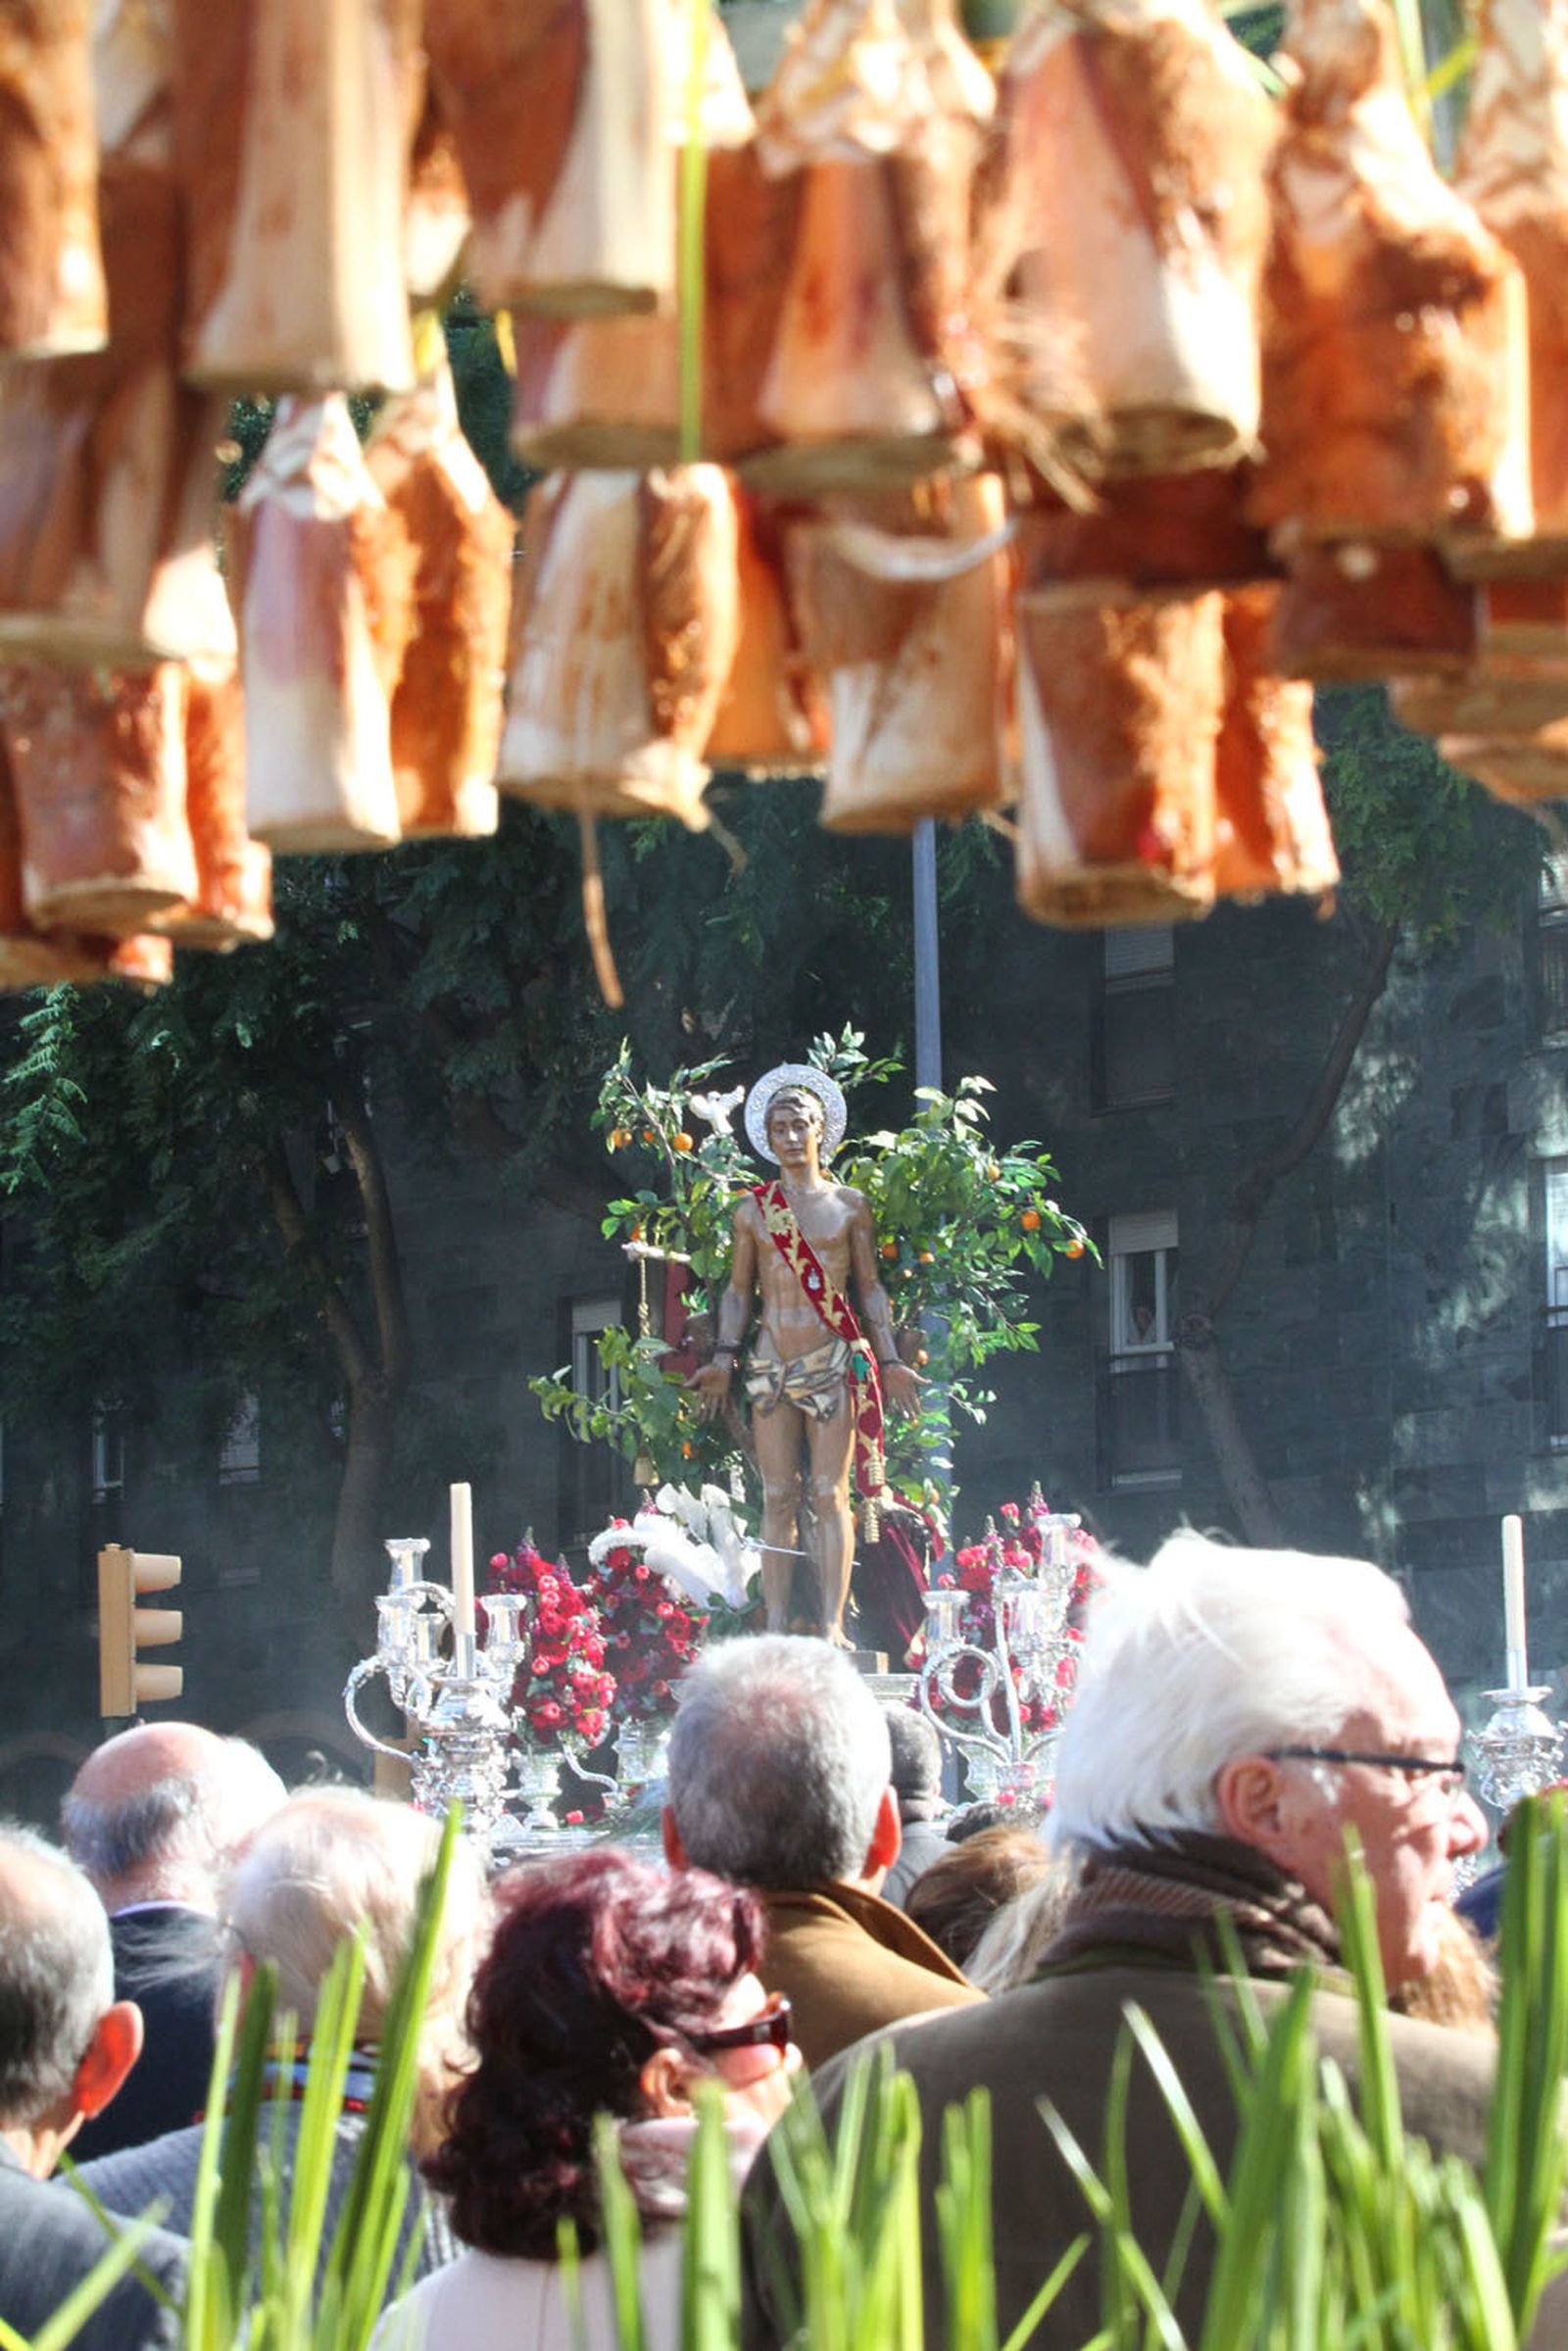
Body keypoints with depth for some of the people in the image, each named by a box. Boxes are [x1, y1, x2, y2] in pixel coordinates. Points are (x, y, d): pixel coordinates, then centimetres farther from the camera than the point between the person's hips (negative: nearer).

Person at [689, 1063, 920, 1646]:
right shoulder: (753, 1210, 11)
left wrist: (889, 1360, 4)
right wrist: (723, 1359, 4)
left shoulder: (849, 1205, 8)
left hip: (834, 1362, -2)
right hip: (771, 1367, 2)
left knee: (830, 1495, -6)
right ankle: (776, 1626, 0)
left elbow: (869, 1287, 11)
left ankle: (832, 1626, -7)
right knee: (778, 1498, 0)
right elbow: (738, 1291, 14)